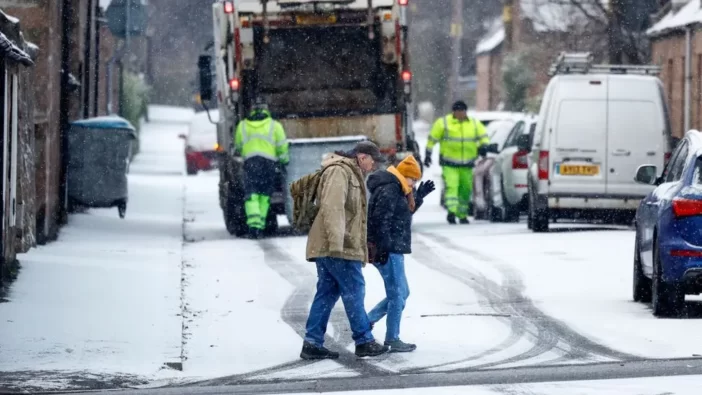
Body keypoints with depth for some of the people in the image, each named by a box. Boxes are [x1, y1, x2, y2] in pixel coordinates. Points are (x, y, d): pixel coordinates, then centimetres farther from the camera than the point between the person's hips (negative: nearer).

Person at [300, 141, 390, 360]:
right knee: (354, 291, -3)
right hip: (338, 247, -10)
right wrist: (336, 242, -29)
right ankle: (364, 341, 3)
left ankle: (313, 342, 7)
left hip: (325, 247, 10)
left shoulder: (352, 174, 23)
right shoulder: (339, 171, -12)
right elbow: (332, 207, -23)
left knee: (327, 293, 8)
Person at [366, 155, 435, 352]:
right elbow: (381, 219, -23)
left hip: (392, 249, 11)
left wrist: (418, 197, 18)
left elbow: (405, 213, 29)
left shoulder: (395, 189, 18)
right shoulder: (388, 189, -15)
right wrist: (383, 247, -25)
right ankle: (393, 340, 1)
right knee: (397, 295, -4)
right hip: (387, 251, -11)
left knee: (401, 293, 17)